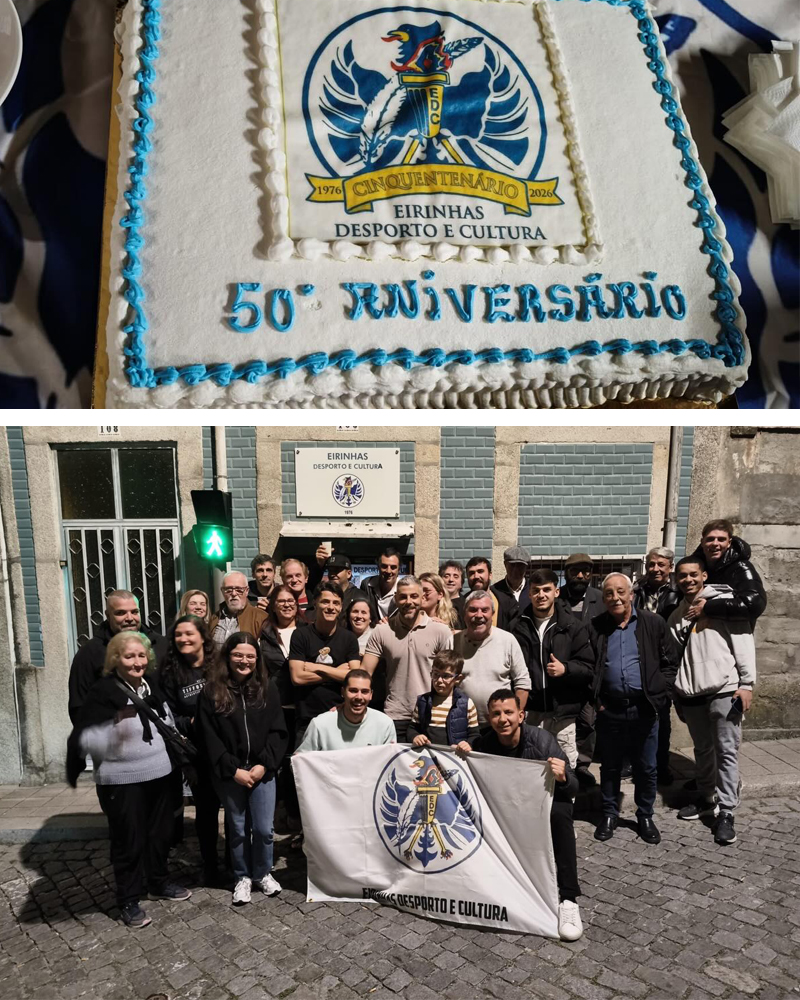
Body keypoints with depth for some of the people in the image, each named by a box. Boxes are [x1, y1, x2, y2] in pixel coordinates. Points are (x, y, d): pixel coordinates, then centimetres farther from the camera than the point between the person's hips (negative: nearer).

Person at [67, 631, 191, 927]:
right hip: (122, 781, -6)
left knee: (161, 833, 17)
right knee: (128, 840, 4)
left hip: (159, 775, 6)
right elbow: (84, 740, -21)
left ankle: (159, 882, 37)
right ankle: (128, 900, 23)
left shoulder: (152, 684, 3)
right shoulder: (102, 692, -16)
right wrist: (115, 730, -34)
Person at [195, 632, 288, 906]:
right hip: (229, 773, -1)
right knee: (237, 828, 12)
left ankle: (262, 873, 30)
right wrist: (233, 770, -10)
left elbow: (278, 731, -1)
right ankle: (242, 877, 33)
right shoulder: (211, 692, -5)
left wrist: (264, 765, -11)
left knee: (264, 828, 4)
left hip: (262, 770, 1)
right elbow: (209, 737, -6)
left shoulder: (267, 688, 0)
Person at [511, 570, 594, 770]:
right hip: (529, 712, 2)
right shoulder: (520, 627, 6)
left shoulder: (572, 626, 2)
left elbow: (588, 667, 2)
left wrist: (566, 669, -16)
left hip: (563, 713, -1)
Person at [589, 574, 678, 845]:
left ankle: (645, 817, 30)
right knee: (609, 766, 13)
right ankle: (609, 815, 29)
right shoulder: (595, 627, 0)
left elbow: (670, 663, 3)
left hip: (644, 709, 0)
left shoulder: (653, 624, -1)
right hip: (609, 709, 0)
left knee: (646, 768, 11)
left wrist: (657, 695, -4)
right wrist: (595, 698, -1)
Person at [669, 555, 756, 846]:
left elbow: (744, 642, -8)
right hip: (691, 695, 5)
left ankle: (726, 813, 7)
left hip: (724, 691, -5)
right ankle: (706, 800, 31)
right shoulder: (678, 614, 13)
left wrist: (746, 683, -13)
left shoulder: (724, 601, -3)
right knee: (703, 751, 16)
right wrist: (677, 692, 16)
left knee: (727, 752, -1)